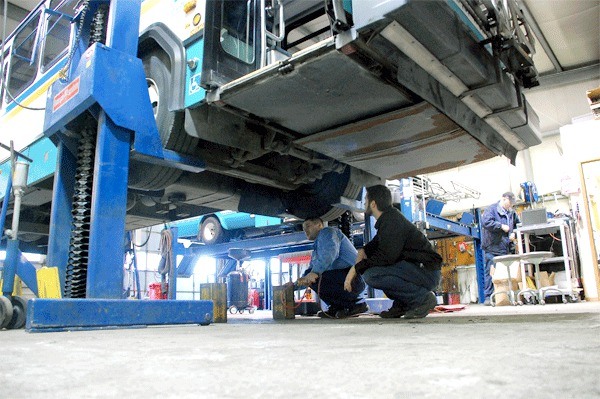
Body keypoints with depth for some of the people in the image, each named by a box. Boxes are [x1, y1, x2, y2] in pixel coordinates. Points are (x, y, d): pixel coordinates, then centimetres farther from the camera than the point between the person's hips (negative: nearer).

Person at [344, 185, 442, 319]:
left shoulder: (392, 220, -18)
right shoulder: (387, 218, 13)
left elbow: (386, 256, -23)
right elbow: (376, 243, 27)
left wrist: (356, 268, -16)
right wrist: (364, 251, 6)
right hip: (414, 268, 10)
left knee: (371, 275, -25)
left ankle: (422, 298, -13)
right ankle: (402, 304, 10)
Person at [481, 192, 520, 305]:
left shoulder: (511, 213, 18)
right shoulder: (491, 209, -4)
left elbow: (517, 224, 29)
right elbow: (486, 222, -18)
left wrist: (514, 233, 8)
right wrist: (501, 226, -14)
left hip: (505, 248, 7)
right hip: (492, 248, -7)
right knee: (490, 272, -6)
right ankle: (488, 297, -3)